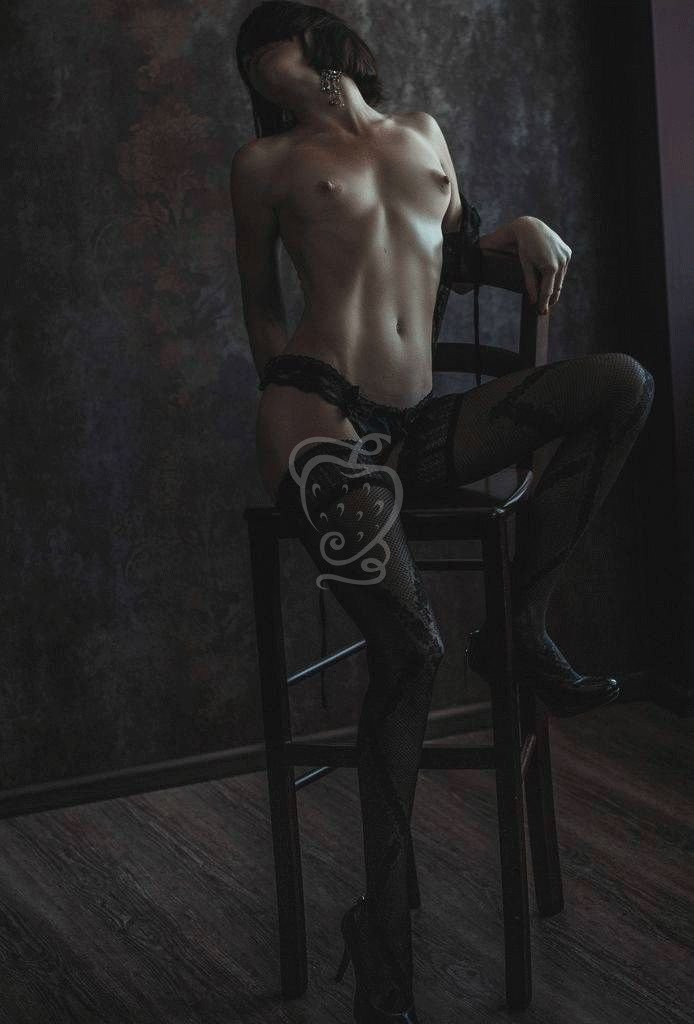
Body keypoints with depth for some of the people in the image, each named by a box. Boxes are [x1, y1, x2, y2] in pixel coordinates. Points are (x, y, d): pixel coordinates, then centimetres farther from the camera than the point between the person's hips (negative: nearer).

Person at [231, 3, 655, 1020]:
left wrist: (523, 229, 11)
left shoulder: (423, 132, 24)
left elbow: (456, 258, 33)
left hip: (422, 431, 5)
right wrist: (304, 398, -1)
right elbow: (261, 306, 16)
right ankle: (383, 931, -13)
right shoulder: (268, 163, 12)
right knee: (409, 650, -23)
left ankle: (521, 620, -9)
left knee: (623, 383, -16)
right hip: (323, 422, -5)